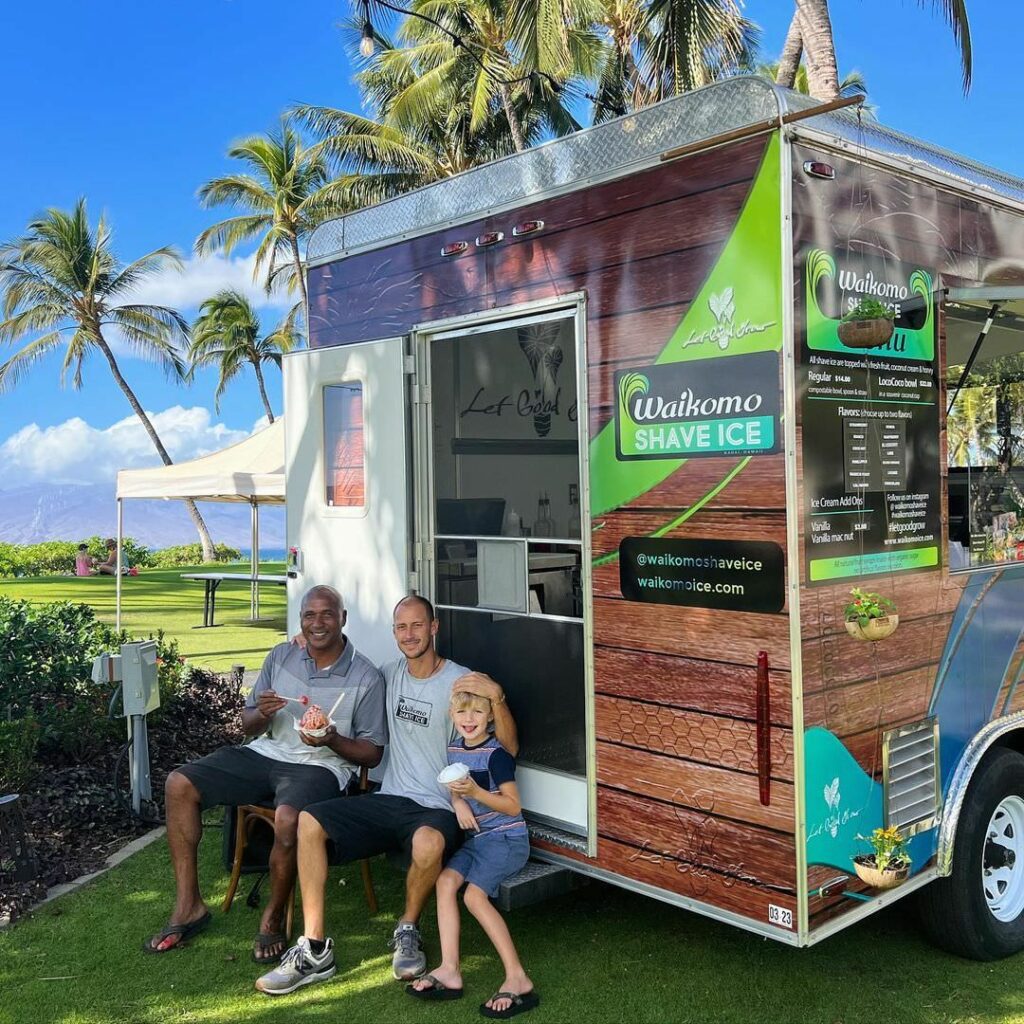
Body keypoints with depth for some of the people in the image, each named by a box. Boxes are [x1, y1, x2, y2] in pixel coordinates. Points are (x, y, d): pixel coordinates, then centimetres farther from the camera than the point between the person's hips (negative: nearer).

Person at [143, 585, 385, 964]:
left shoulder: (366, 678, -5)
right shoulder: (280, 657, 7)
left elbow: (372, 754, -2)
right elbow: (247, 724, 13)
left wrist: (333, 740, -21)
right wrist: (262, 714, -12)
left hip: (319, 765, -5)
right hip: (265, 753, 5)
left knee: (287, 818, -37)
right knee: (179, 784, -10)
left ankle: (274, 918, -9)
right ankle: (188, 905, -1)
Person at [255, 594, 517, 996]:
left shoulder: (462, 682, -8)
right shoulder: (390, 674, 10)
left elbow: (508, 749, -13)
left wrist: (496, 696, -30)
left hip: (437, 808, -5)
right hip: (388, 799, 6)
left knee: (428, 844, -39)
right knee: (309, 821, -14)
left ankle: (408, 930, -5)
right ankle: (315, 952, -11)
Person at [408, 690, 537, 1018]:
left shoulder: (496, 754, -15)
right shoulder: (454, 749, 7)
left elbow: (513, 806, -15)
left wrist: (475, 792, -26)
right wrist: (458, 802, -1)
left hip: (506, 837, -7)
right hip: (475, 837, 7)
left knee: (475, 894, -23)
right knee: (445, 880, -15)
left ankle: (517, 979, -20)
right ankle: (449, 971, -14)